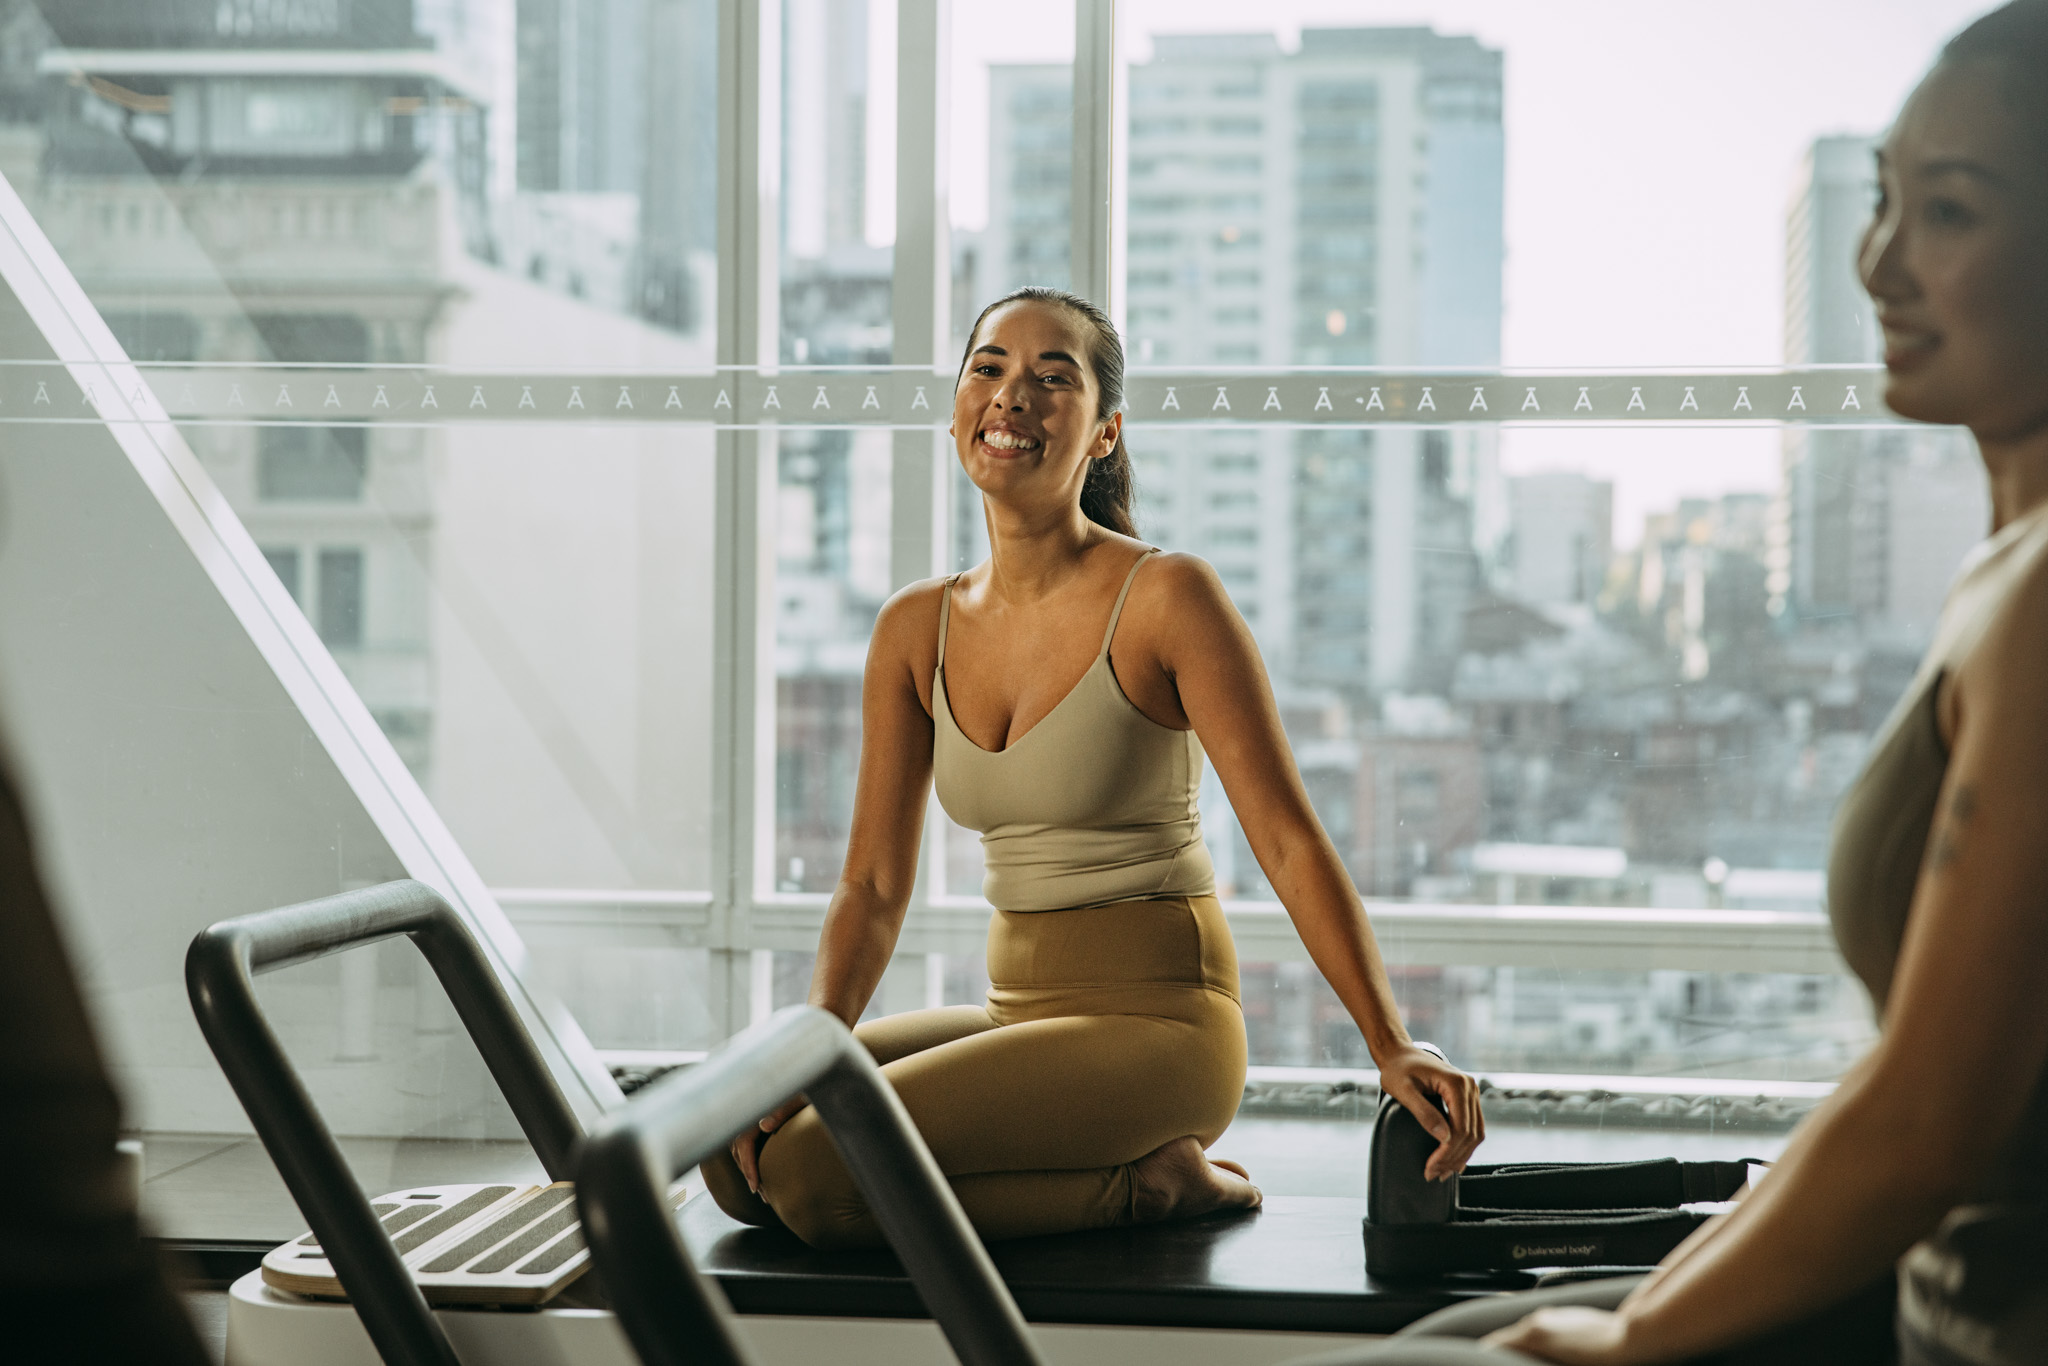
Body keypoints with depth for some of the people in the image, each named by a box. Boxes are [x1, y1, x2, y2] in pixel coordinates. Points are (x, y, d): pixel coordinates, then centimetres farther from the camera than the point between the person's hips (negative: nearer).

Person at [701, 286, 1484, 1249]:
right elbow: (873, 885, 6)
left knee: (812, 1170, -22)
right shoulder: (916, 630, 6)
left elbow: (1290, 843, -13)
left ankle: (1152, 1181, -3)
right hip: (1020, 1018, 7)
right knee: (734, 1149, -5)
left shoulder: (1166, 598, -11)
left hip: (1157, 1022, -7)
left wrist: (1392, 1048, -21)